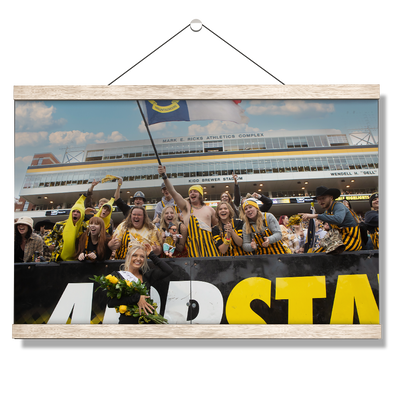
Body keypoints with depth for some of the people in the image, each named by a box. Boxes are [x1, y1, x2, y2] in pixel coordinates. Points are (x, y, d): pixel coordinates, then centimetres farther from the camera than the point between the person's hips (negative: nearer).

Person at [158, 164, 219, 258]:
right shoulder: (186, 206, 12)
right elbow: (173, 192, -1)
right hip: (192, 242, -2)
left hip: (207, 242, 2)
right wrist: (164, 176, -12)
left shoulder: (209, 210, 18)